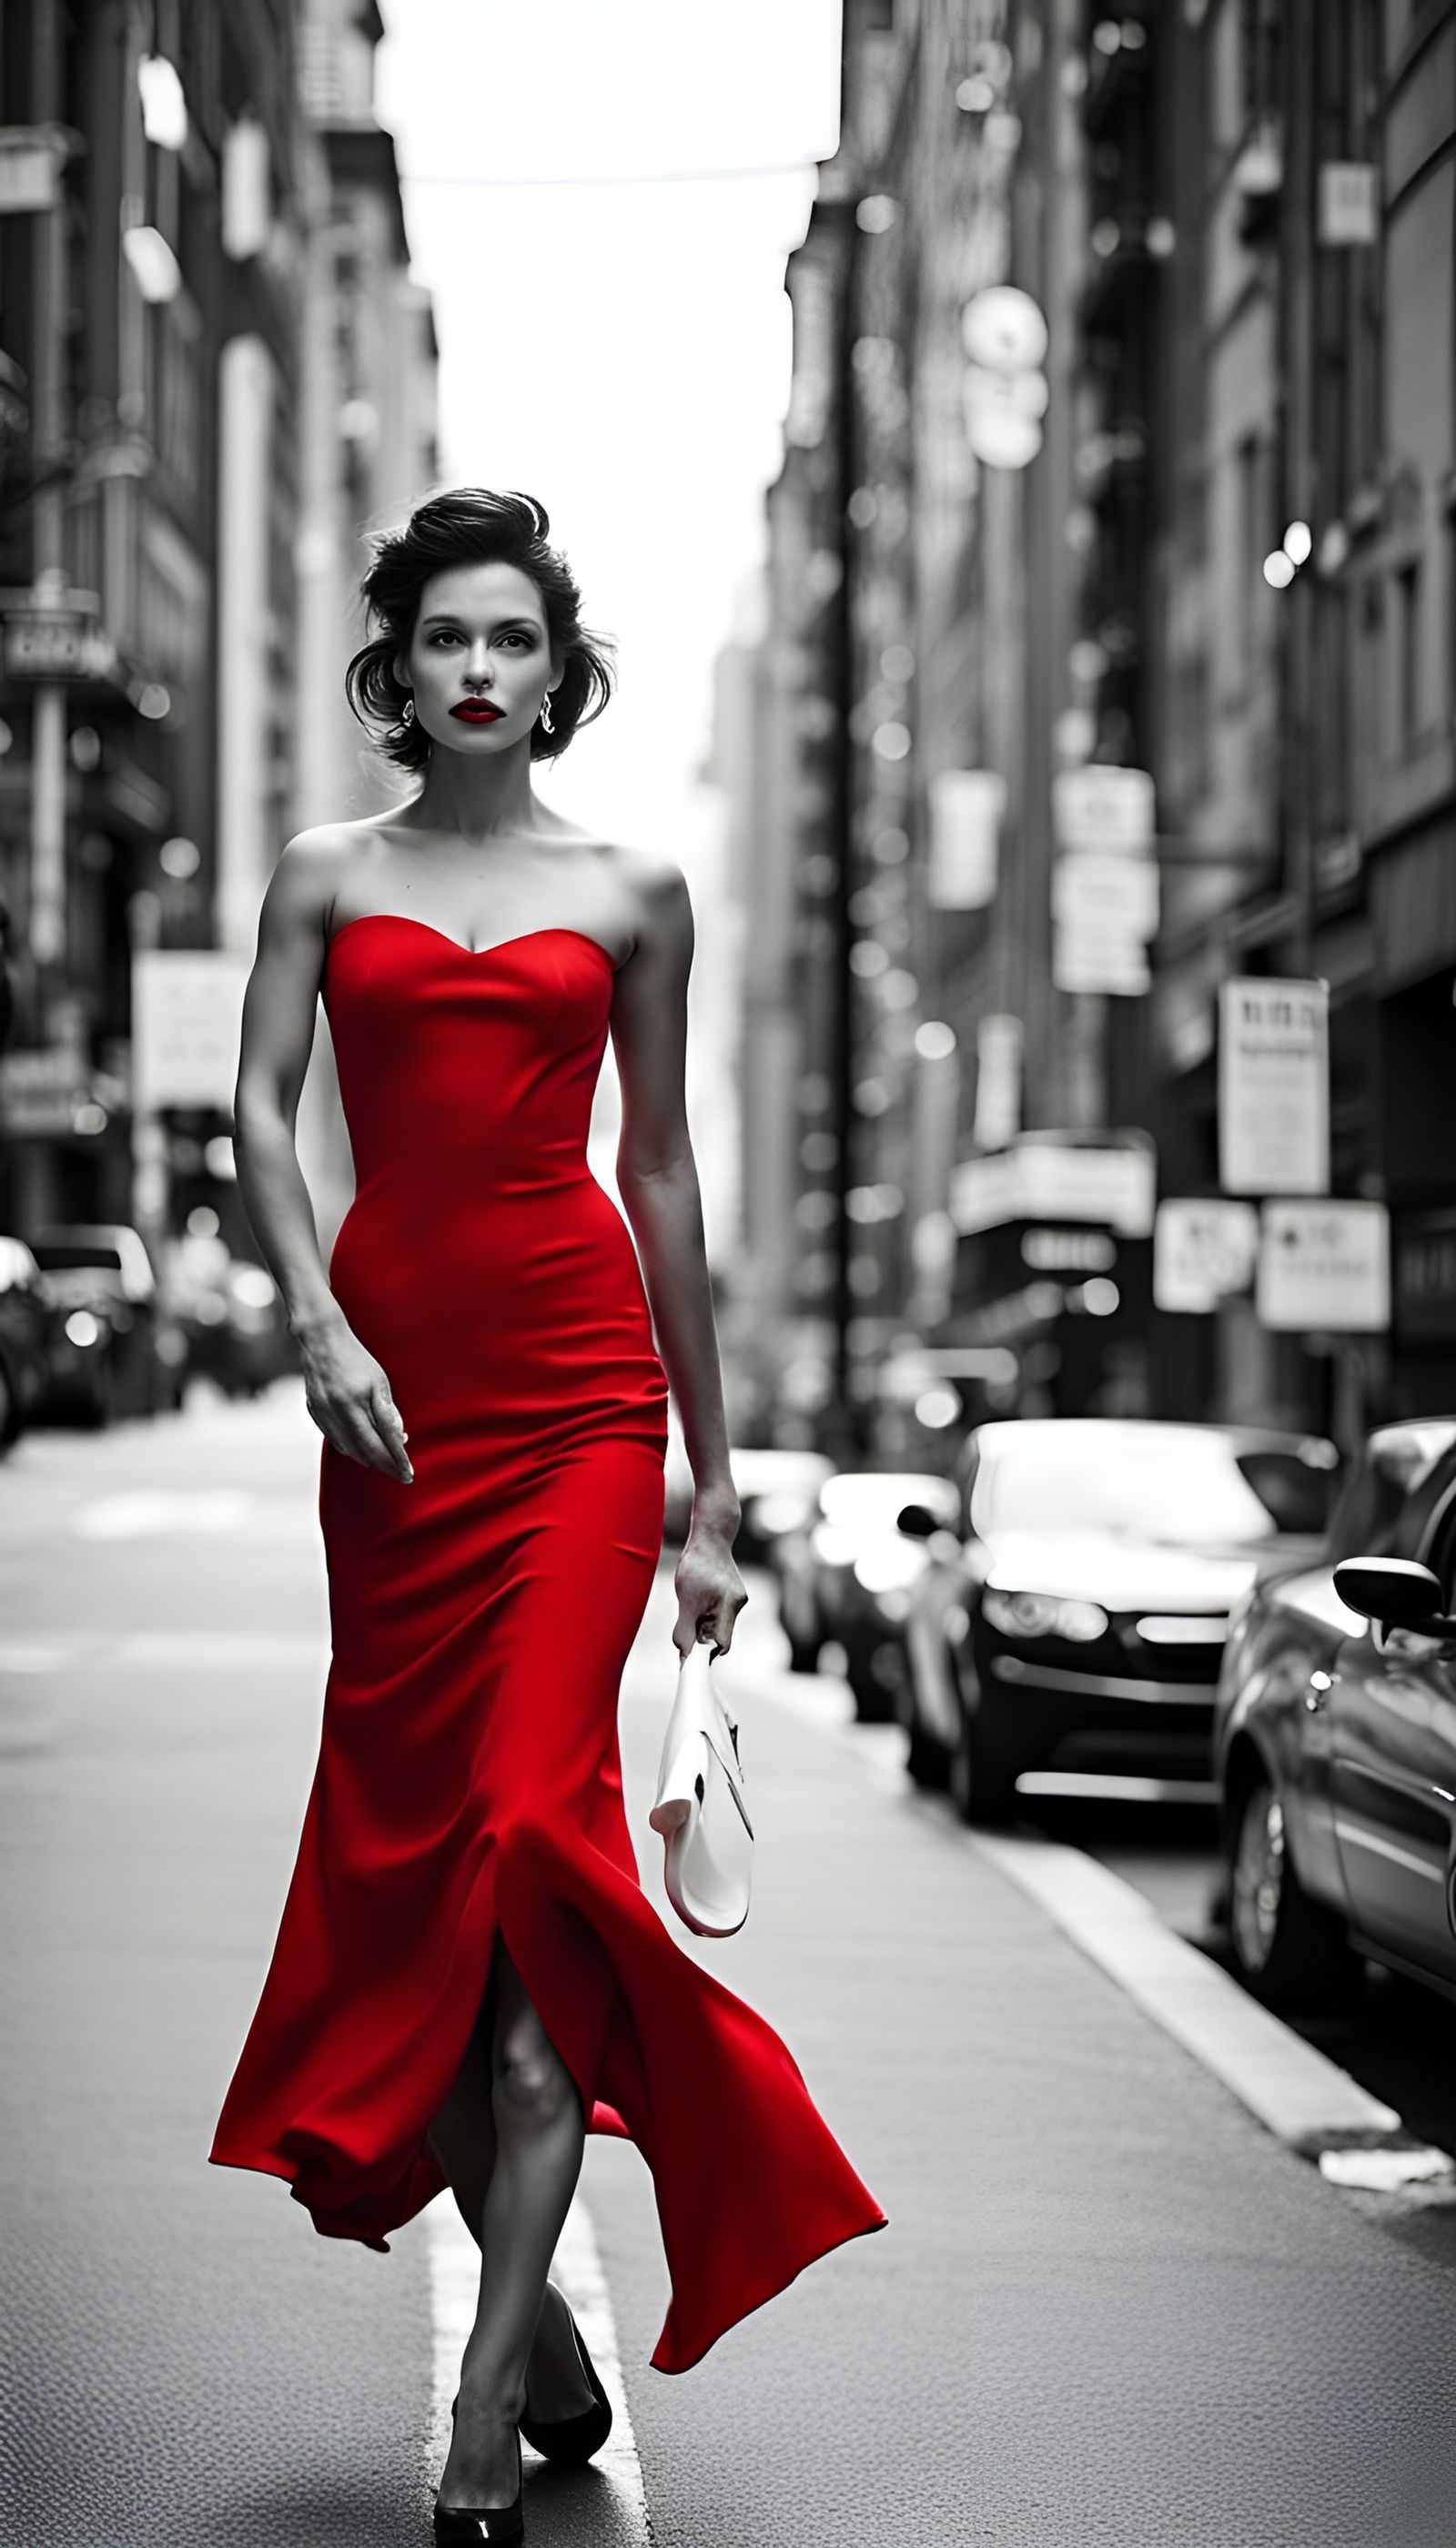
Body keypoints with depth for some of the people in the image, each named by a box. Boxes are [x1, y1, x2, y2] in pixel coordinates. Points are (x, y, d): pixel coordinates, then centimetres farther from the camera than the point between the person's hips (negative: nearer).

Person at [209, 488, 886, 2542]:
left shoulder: (633, 891, 12)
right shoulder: (327, 878, 13)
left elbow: (662, 1175, 13)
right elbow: (262, 1106, 2)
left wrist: (713, 1474, 12)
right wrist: (314, 1319, -17)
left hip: (580, 1375, -2)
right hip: (393, 1375, 2)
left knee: (533, 1822, -14)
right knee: (402, 1835, 2)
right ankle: (538, 2325, 18)